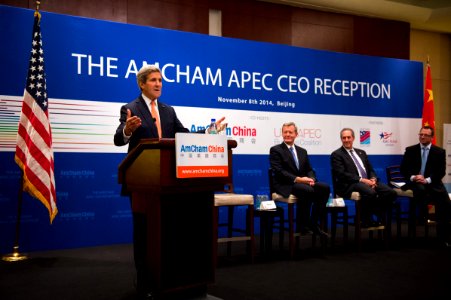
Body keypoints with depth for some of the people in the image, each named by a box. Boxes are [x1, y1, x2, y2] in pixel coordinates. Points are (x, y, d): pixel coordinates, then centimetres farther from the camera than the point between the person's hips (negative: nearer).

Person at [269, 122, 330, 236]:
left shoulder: (302, 151, 20)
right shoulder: (275, 150, 1)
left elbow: (309, 170, 15)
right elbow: (279, 171, -11)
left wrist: (311, 179, -10)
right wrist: (297, 179, -21)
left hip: (303, 182, 6)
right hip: (285, 185, -6)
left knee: (325, 187, -19)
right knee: (307, 190, -34)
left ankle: (313, 223, -12)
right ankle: (302, 225, -17)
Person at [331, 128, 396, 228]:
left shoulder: (361, 152, 23)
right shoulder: (336, 155, 2)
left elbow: (371, 170, 20)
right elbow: (341, 174, -10)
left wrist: (373, 179, -5)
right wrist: (361, 179, -19)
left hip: (368, 181, 6)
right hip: (350, 185, -6)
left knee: (391, 193, -18)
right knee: (370, 193, -36)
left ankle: (379, 218, -3)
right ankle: (366, 221, -15)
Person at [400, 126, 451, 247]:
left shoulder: (439, 151, 6)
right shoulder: (410, 150, 7)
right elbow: (403, 169, 4)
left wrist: (427, 180, -18)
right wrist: (413, 177, -16)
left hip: (432, 182, 1)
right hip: (414, 182, -1)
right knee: (421, 189, -38)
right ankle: (422, 215, -14)